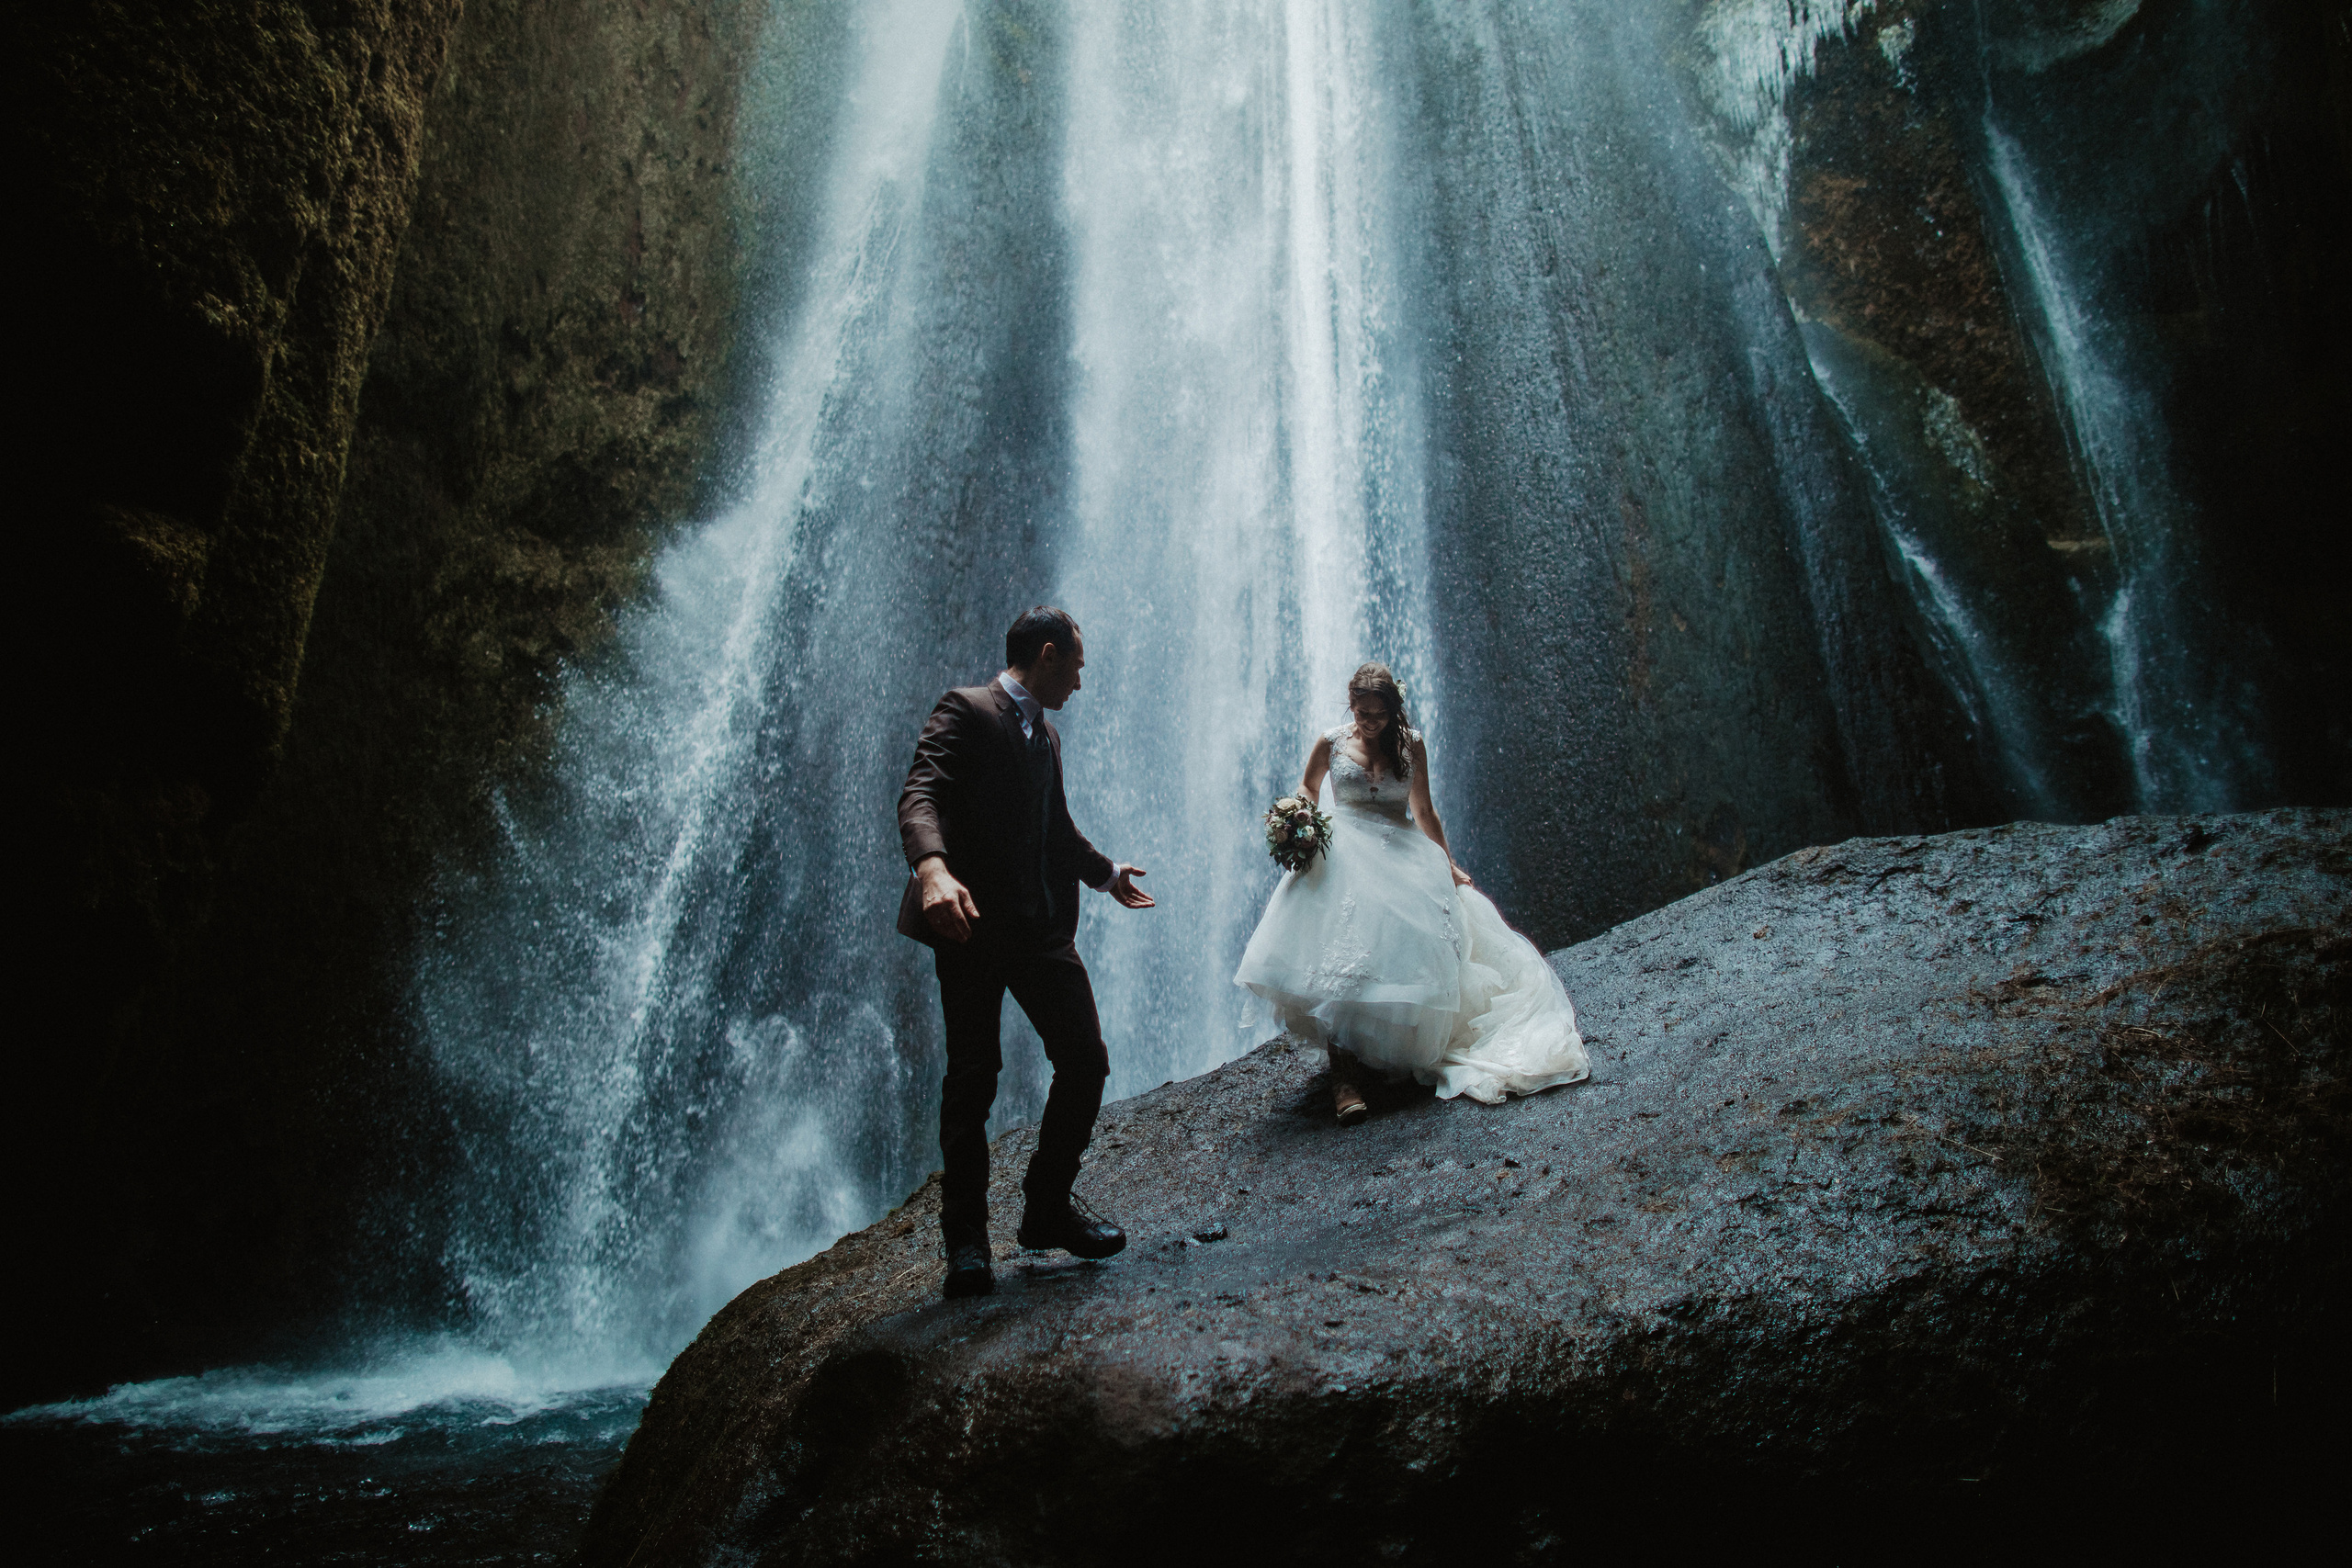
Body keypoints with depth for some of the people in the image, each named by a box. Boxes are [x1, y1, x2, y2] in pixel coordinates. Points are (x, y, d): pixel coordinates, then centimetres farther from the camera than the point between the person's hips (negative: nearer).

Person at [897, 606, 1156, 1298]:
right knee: (971, 1081, 0)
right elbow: (920, 796, -19)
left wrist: (1106, 872, 46)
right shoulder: (965, 711, -4)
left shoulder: (1046, 735, 22)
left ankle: (1048, 1208, 20)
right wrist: (933, 868, -38)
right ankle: (966, 1241, 13)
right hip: (973, 923, -7)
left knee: (1086, 1062, 3)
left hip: (1044, 928, 8)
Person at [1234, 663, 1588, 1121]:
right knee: (1341, 956, -22)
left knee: (1412, 943, -18)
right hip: (1347, 856, -2)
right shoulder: (1331, 744, 5)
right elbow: (1307, 788, 21)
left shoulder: (1411, 743, 8)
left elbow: (1424, 811, 16)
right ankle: (1345, 1073, -26)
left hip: (1404, 855, 3)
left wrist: (1447, 864, 14)